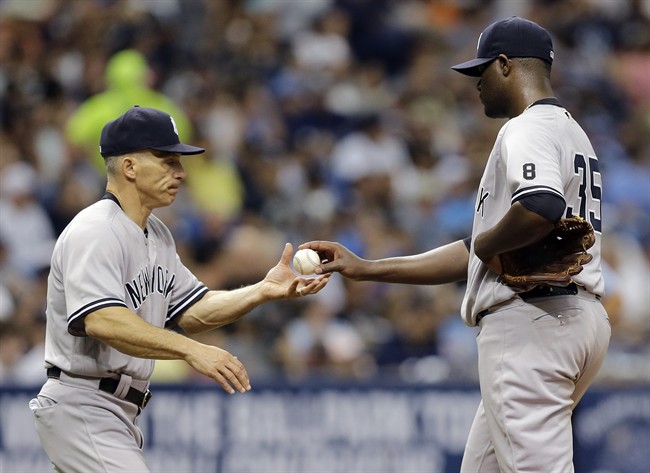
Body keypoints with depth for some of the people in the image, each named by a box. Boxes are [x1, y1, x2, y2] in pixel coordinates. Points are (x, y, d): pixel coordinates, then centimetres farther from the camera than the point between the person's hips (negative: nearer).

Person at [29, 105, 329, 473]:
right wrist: (191, 350, -41)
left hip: (120, 413, 11)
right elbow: (101, 320, -32)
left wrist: (263, 291, -3)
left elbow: (192, 311, 13)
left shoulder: (157, 235, 15)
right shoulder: (95, 232, -17)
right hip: (82, 410, -11)